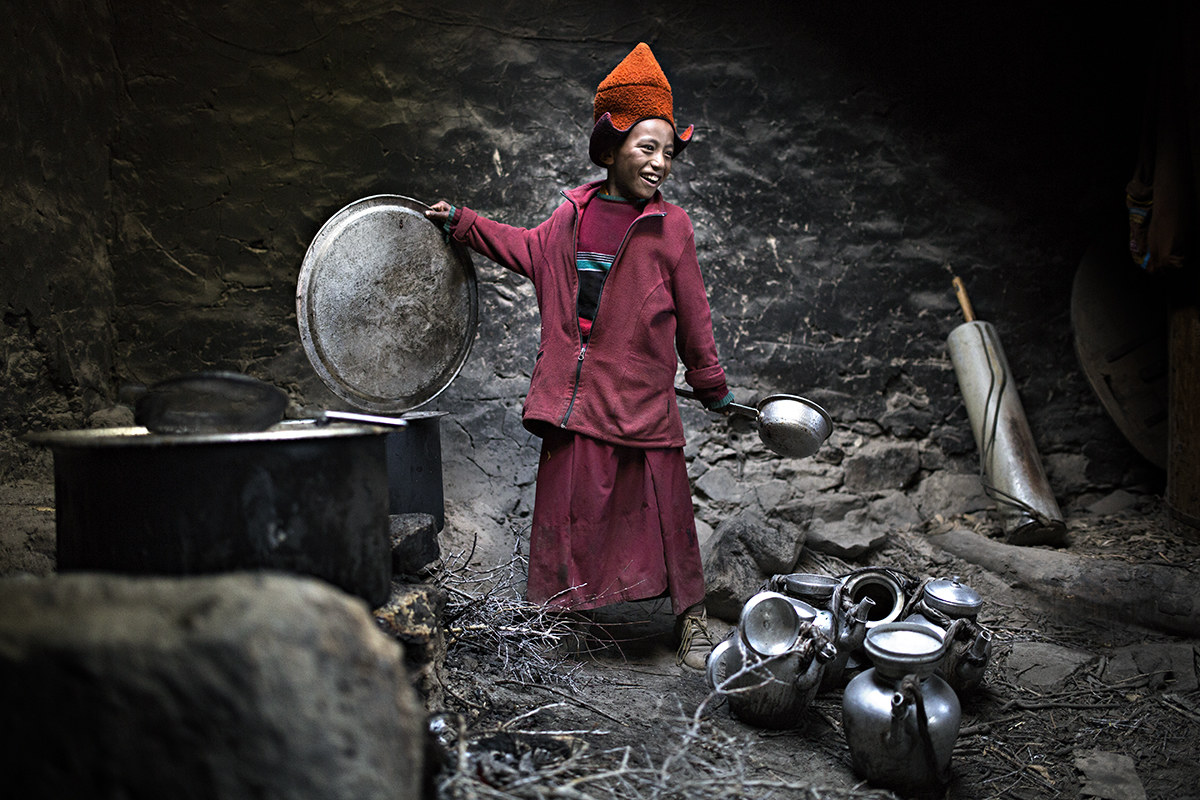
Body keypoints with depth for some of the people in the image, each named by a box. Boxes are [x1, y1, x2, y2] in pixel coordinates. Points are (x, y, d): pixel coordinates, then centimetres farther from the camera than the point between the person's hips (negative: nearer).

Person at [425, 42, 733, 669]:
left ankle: (690, 617, 18)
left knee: (663, 510, 2)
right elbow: (528, 249, 26)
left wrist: (711, 384, 10)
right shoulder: (573, 213, 6)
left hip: (640, 399, -3)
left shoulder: (669, 226, -2)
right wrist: (461, 223, 27)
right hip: (573, 398, 3)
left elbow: (692, 314, 4)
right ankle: (560, 613, 26)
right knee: (568, 505, 11)